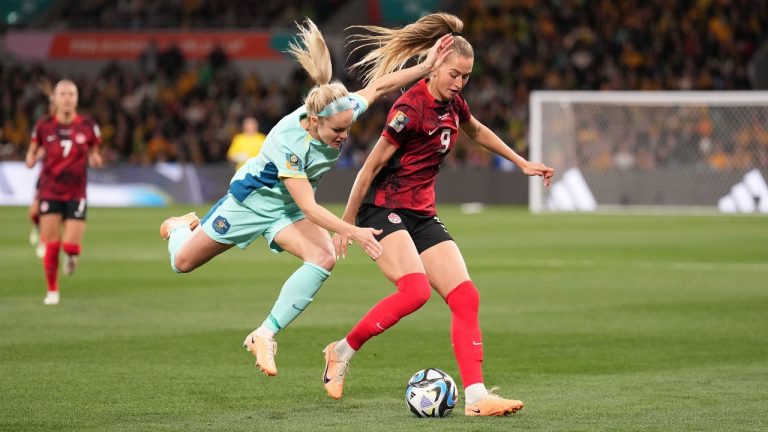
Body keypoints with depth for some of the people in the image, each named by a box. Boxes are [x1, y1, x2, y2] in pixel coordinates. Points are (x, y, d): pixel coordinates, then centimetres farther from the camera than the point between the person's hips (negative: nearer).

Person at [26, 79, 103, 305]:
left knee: (71, 246, -8)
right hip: (50, 192, 0)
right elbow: (32, 151, 10)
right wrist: (31, 158, -13)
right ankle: (52, 291, 15)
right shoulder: (44, 125, -2)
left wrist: (95, 159, -11)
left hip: (76, 195, 0)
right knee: (51, 246, -3)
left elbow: (94, 153, 11)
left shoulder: (88, 126, -1)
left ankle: (72, 255, 30)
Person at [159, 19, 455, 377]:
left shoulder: (342, 112, -24)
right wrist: (353, 233, -46)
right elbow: (308, 207, -38)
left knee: (324, 259, -24)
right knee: (183, 263, 6)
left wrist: (426, 66, -17)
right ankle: (182, 227, 45)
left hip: (288, 209, 5)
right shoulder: (289, 141, -39)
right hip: (251, 199, -5)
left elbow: (378, 86, -6)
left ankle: (264, 336, -16)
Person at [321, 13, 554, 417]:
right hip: (383, 209, -8)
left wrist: (522, 163, 35)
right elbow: (371, 166, -12)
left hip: (422, 215, 8)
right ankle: (342, 351, -9)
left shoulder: (452, 104, 6)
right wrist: (347, 223, -8)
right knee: (415, 290, -29)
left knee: (465, 298, -6)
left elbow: (477, 131, 31)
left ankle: (475, 397, -8)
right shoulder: (410, 108, -18)